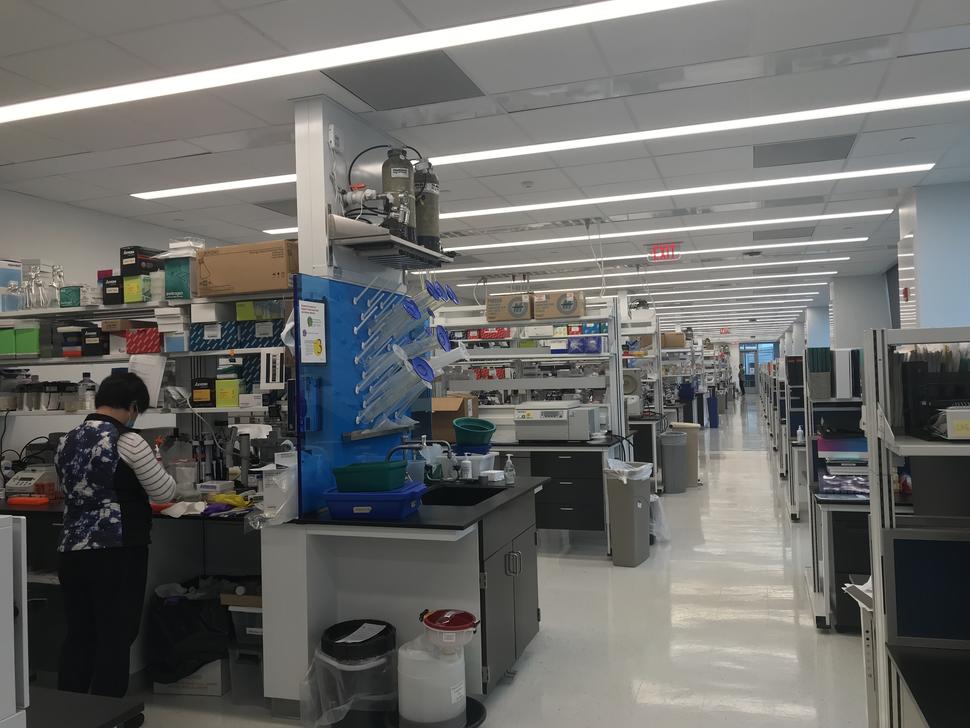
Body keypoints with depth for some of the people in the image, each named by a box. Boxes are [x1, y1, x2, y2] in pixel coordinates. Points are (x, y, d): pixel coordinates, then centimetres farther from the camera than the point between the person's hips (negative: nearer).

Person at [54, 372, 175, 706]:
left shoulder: (66, 441, 7)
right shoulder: (127, 441, -13)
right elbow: (164, 493, -5)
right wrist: (153, 469, 14)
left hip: (72, 551, 7)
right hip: (118, 553, -6)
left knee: (78, 635, 17)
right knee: (116, 638, 6)